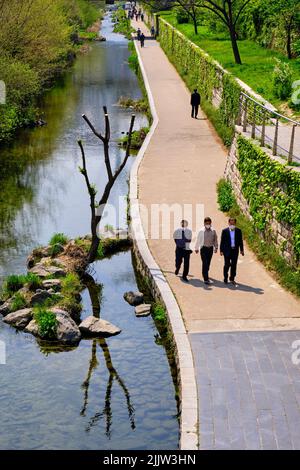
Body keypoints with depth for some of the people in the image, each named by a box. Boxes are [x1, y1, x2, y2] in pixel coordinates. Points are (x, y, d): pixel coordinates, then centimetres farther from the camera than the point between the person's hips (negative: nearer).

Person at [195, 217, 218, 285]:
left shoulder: (213, 231, 1)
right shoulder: (201, 231, -5)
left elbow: (215, 240, 10)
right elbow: (198, 240, 3)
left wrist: (216, 247, 9)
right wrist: (196, 248, 8)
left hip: (210, 248, 3)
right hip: (203, 248, -3)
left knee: (208, 263, 13)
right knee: (204, 263, -9)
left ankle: (205, 275, 35)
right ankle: (206, 279, -10)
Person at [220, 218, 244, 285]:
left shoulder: (238, 231, 4)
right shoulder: (225, 231, -1)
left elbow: (240, 241, 9)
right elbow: (222, 241, 0)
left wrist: (241, 250, 6)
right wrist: (221, 250, -4)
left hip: (235, 250, 2)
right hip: (227, 250, -2)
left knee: (234, 265, 4)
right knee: (227, 265, 3)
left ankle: (232, 279, 14)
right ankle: (225, 278, 20)